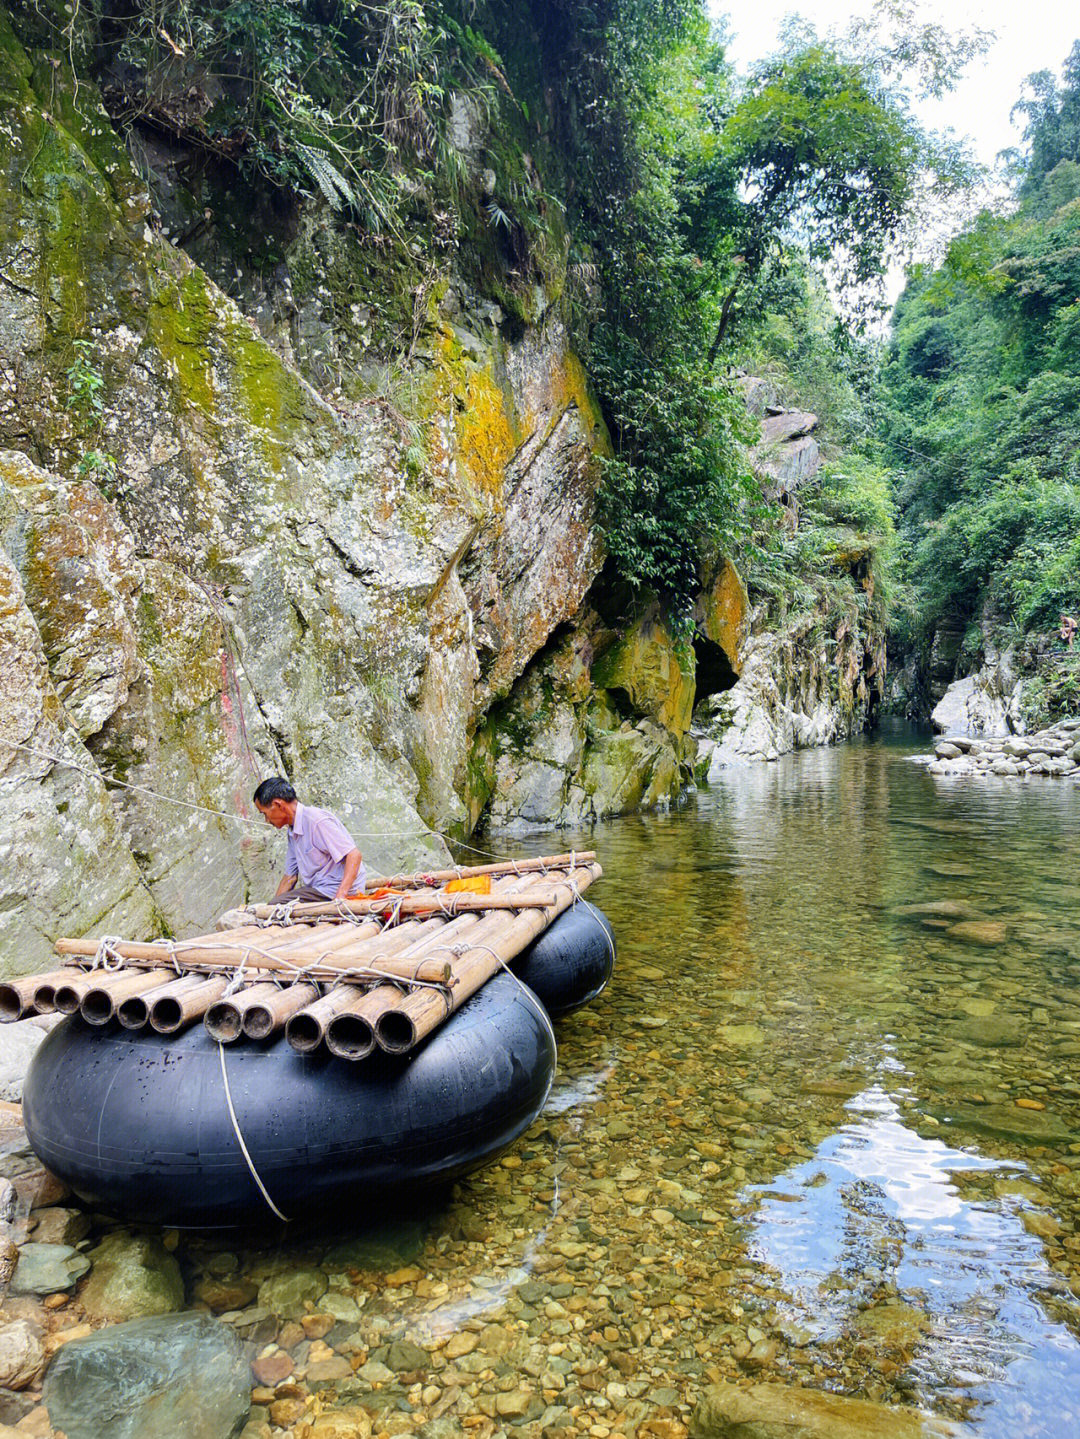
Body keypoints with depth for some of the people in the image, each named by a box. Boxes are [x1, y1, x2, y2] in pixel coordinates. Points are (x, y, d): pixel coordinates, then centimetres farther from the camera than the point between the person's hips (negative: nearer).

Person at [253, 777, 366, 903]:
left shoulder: (317, 821, -17)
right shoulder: (293, 832, 15)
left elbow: (354, 855, -23)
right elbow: (290, 876, 19)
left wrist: (340, 897, -31)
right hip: (318, 890, 10)